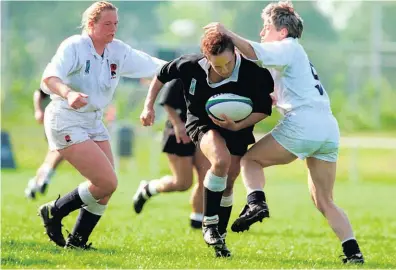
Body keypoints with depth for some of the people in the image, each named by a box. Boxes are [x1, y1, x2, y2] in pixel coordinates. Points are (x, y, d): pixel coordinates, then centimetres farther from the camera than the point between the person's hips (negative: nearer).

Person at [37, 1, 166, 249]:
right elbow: (49, 78, -30)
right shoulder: (74, 47, -16)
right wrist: (68, 93, -50)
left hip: (94, 122, 8)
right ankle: (54, 212, 3)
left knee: (106, 187, 2)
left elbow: (154, 66, 9)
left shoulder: (119, 51, 4)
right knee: (107, 182, -15)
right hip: (66, 122, -8)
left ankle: (77, 241, 15)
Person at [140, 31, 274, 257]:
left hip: (237, 127, 2)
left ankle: (220, 237, 27)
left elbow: (264, 109, -18)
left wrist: (238, 126, -30)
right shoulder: (190, 66, -25)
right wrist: (149, 106, -6)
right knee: (221, 160, -30)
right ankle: (209, 223, -16)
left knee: (228, 183, 7)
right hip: (202, 122, -2)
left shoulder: (252, 72, -31)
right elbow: (162, 75, -4)